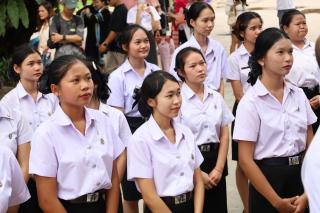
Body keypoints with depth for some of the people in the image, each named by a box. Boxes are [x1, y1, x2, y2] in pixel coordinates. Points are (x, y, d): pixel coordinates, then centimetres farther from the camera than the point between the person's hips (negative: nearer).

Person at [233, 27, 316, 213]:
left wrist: (309, 192, -6)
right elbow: (246, 160, -13)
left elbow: (310, 145, 4)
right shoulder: (250, 102, -12)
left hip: (301, 174, 4)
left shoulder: (299, 94, 2)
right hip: (269, 177, -4)